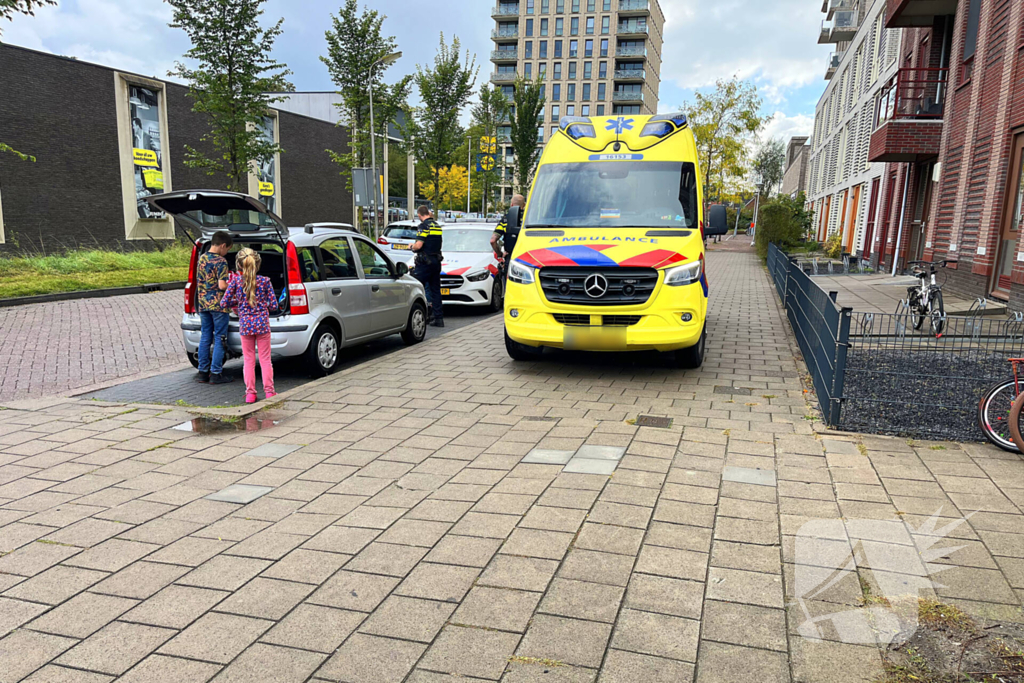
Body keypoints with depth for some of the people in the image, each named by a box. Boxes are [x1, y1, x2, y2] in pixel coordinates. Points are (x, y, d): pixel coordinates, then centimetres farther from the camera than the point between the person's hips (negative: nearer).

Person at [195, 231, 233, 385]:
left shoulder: (201, 259, 11)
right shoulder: (221, 261, -13)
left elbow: (199, 282, 17)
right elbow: (222, 285, -19)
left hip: (203, 304, 7)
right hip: (218, 305, -7)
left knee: (205, 338, 11)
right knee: (219, 339, 0)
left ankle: (203, 372, 15)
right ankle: (216, 374, 1)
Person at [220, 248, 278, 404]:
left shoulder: (236, 281, -3)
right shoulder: (265, 281, -4)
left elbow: (224, 303, -1)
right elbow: (274, 305, -3)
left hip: (245, 325, 1)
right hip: (263, 324, 0)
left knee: (248, 360, 9)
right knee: (265, 359, 7)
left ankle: (250, 393, 11)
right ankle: (269, 391, 8)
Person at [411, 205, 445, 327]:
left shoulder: (424, 226, -12)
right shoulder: (437, 226, 13)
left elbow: (418, 245, -21)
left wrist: (412, 246, 1)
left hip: (425, 262, -8)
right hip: (436, 262, 8)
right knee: (435, 290, 10)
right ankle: (439, 317, 10)